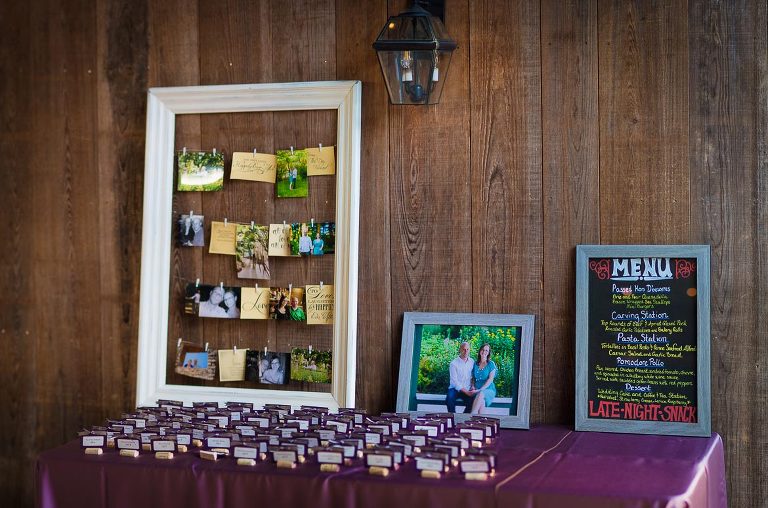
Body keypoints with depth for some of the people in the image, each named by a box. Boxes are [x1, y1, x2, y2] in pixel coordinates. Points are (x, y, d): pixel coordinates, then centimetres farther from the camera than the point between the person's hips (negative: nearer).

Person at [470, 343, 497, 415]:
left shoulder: (491, 364, 4)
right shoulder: (475, 364, 15)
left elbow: (490, 379, -5)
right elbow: (473, 378, 19)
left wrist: (480, 390, -15)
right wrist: (473, 387, -2)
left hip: (488, 390, -2)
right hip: (477, 391, 2)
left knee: (481, 394, -39)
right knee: (481, 401, -34)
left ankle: (472, 415, -43)